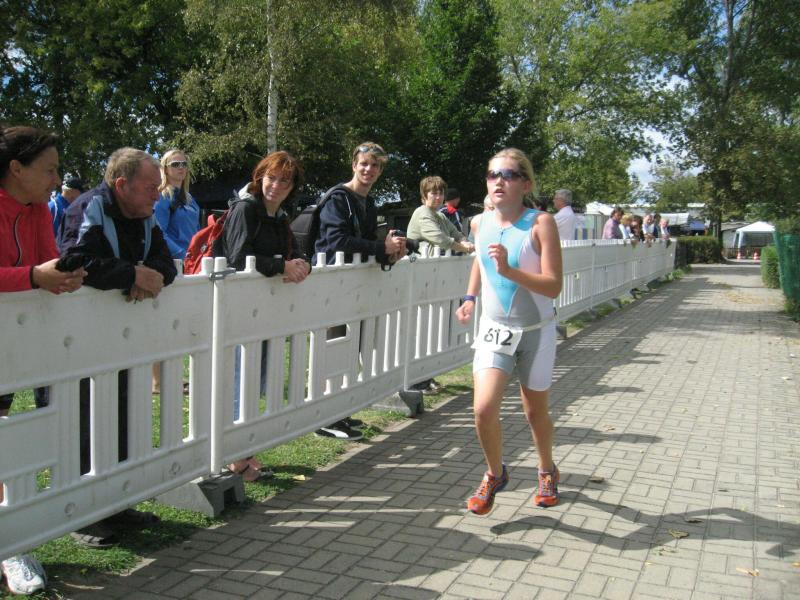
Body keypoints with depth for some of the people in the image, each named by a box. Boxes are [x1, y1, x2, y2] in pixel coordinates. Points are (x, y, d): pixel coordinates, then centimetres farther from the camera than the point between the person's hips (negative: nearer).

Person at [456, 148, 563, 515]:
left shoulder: (540, 223, -16)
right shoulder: (480, 223, -2)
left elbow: (553, 286, -22)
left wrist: (509, 270, -35)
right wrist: (470, 298, 11)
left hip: (535, 332, -2)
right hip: (494, 330, 2)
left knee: (535, 412, 13)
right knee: (484, 409, -15)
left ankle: (547, 472, 43)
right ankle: (495, 474, 14)